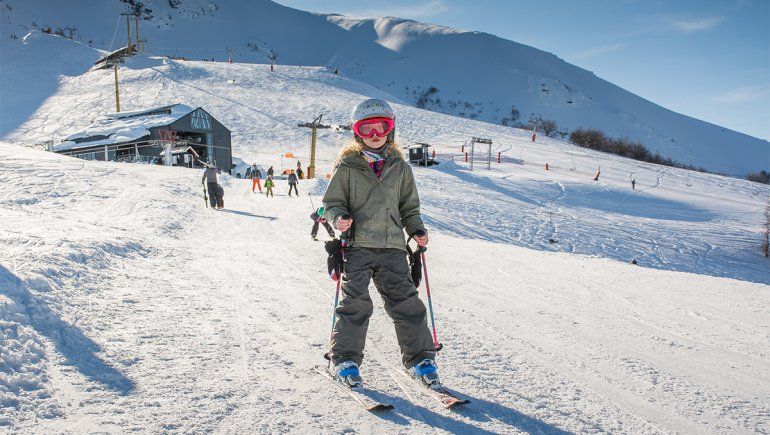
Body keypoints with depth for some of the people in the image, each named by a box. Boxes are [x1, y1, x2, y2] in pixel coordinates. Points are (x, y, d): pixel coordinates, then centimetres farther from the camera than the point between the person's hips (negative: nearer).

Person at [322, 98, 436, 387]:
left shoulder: (399, 167, 12)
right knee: (356, 302, -6)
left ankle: (419, 356, 17)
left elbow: (409, 205, 19)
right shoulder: (347, 166, 2)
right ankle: (345, 358, 11)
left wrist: (416, 229, 4)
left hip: (392, 246, 3)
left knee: (406, 301, 3)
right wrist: (339, 218, -16)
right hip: (357, 245, -3)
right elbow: (332, 202, 5)